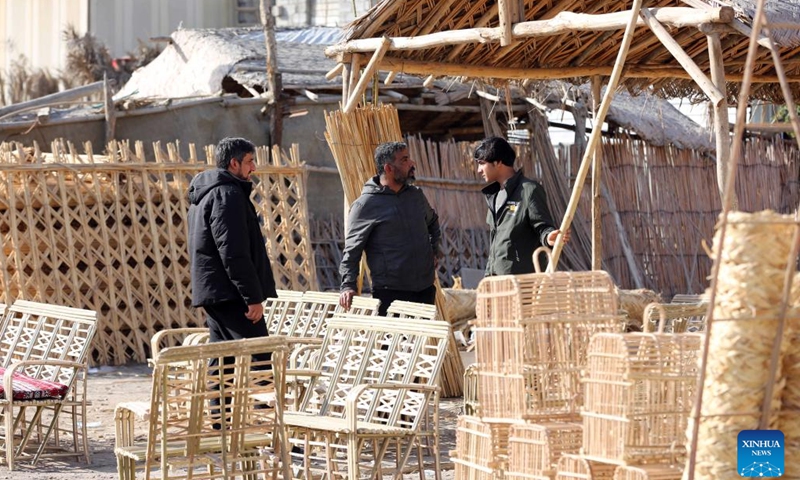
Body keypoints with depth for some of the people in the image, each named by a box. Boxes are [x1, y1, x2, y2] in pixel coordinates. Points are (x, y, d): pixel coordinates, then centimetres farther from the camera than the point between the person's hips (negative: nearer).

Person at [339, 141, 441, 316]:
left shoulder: (416, 195, 11)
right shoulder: (365, 205, -8)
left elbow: (432, 222, 32)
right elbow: (351, 249, -8)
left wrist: (434, 252, 20)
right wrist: (348, 286, -17)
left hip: (425, 289, 6)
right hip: (390, 293, -6)